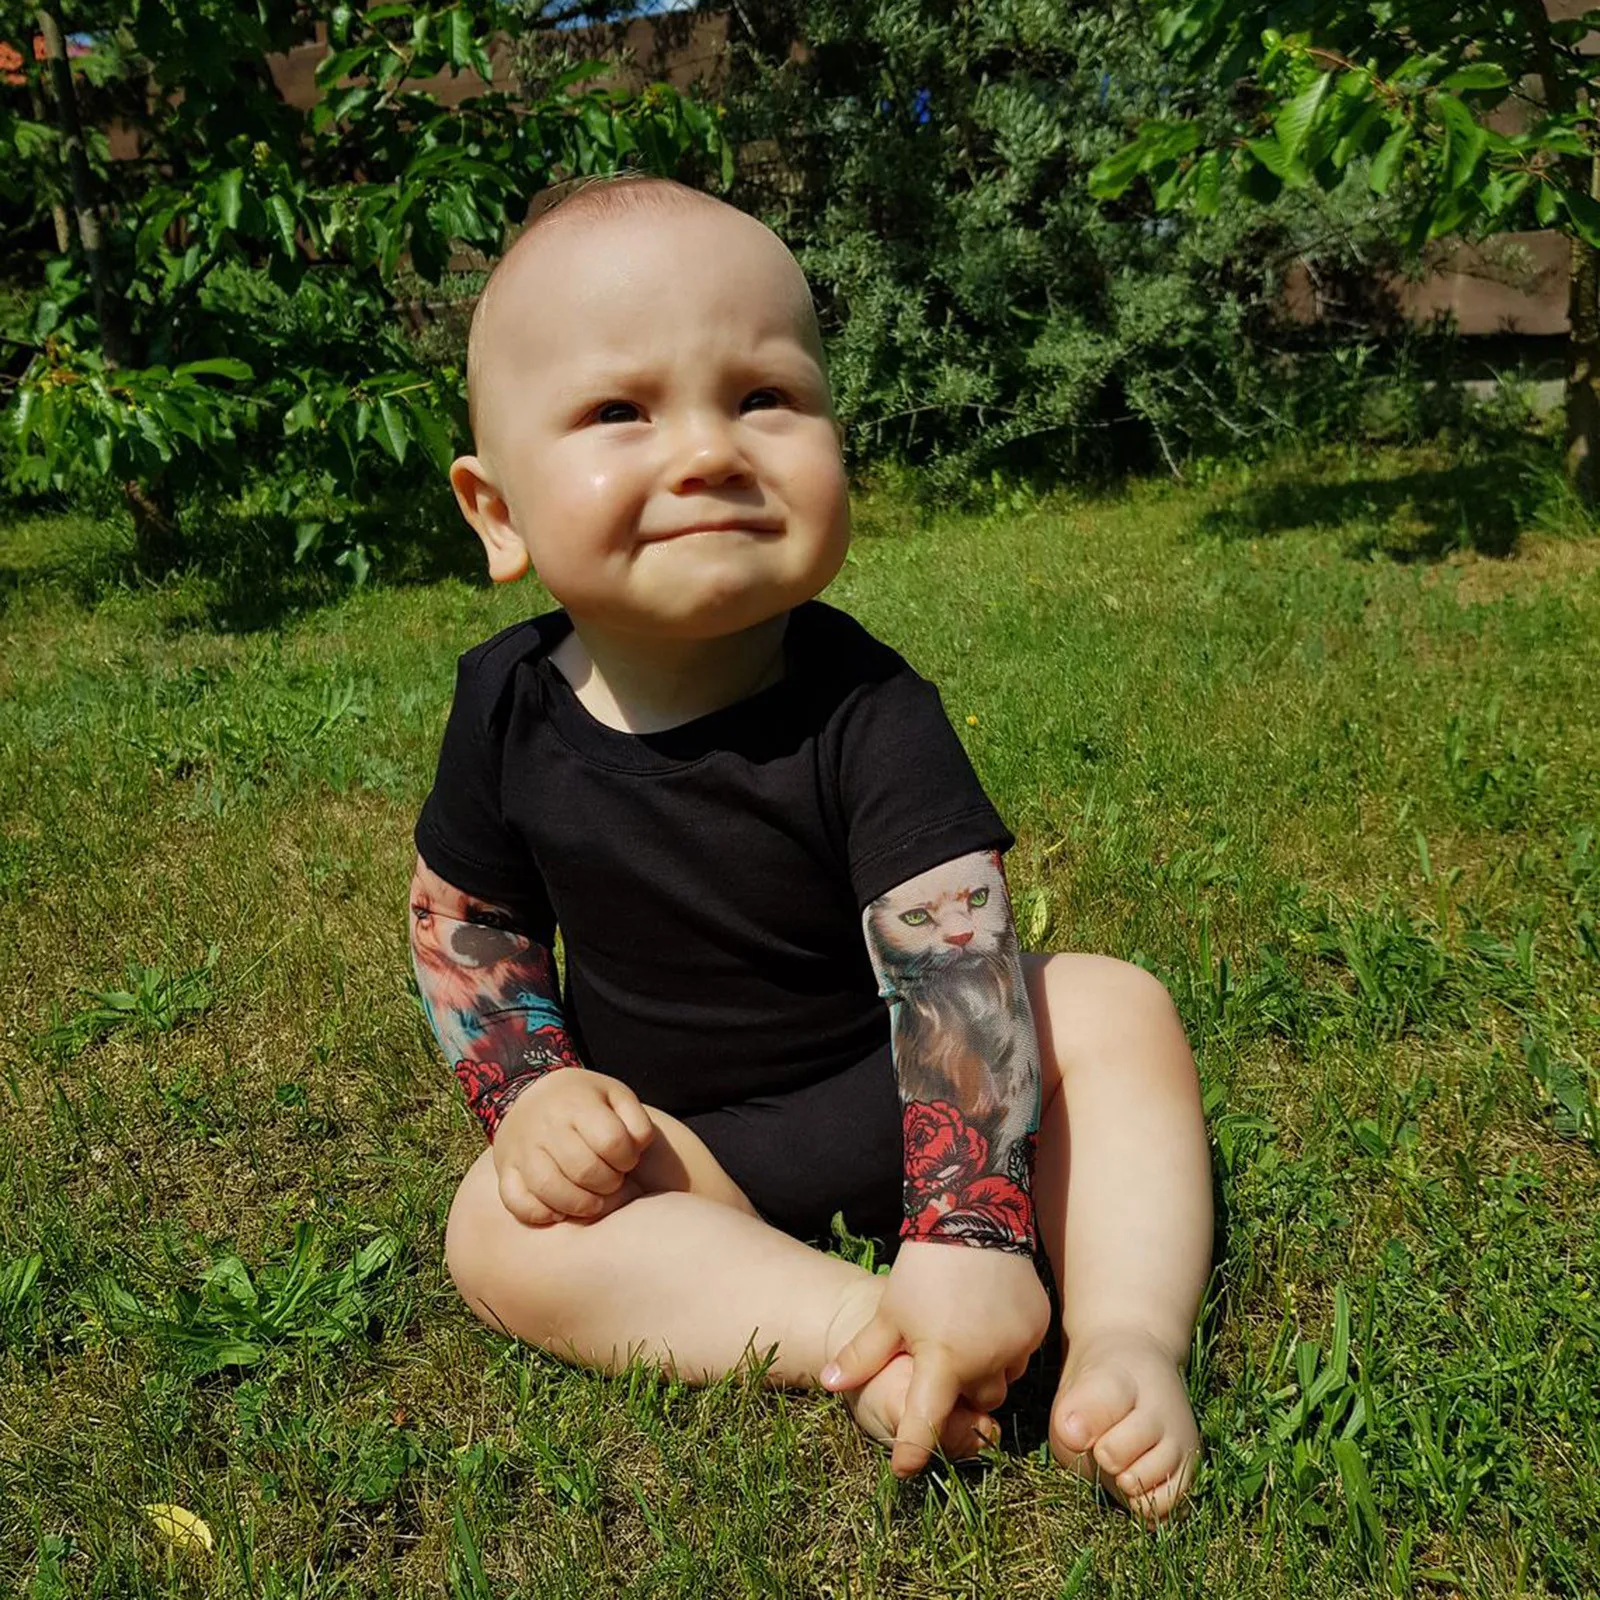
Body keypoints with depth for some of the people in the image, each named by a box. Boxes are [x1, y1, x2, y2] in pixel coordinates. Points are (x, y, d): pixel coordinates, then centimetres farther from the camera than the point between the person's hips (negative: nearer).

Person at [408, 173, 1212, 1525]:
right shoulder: (510, 705, -12)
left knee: (1117, 1010, -17)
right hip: (675, 1140, 2)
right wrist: (532, 1090, -14)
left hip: (886, 1088, -1)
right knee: (501, 1230, -23)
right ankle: (852, 1333, -29)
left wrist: (972, 1238, -38)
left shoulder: (864, 711, -23)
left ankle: (1130, 1333, -21)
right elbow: (461, 921, 2)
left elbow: (959, 972, -29)